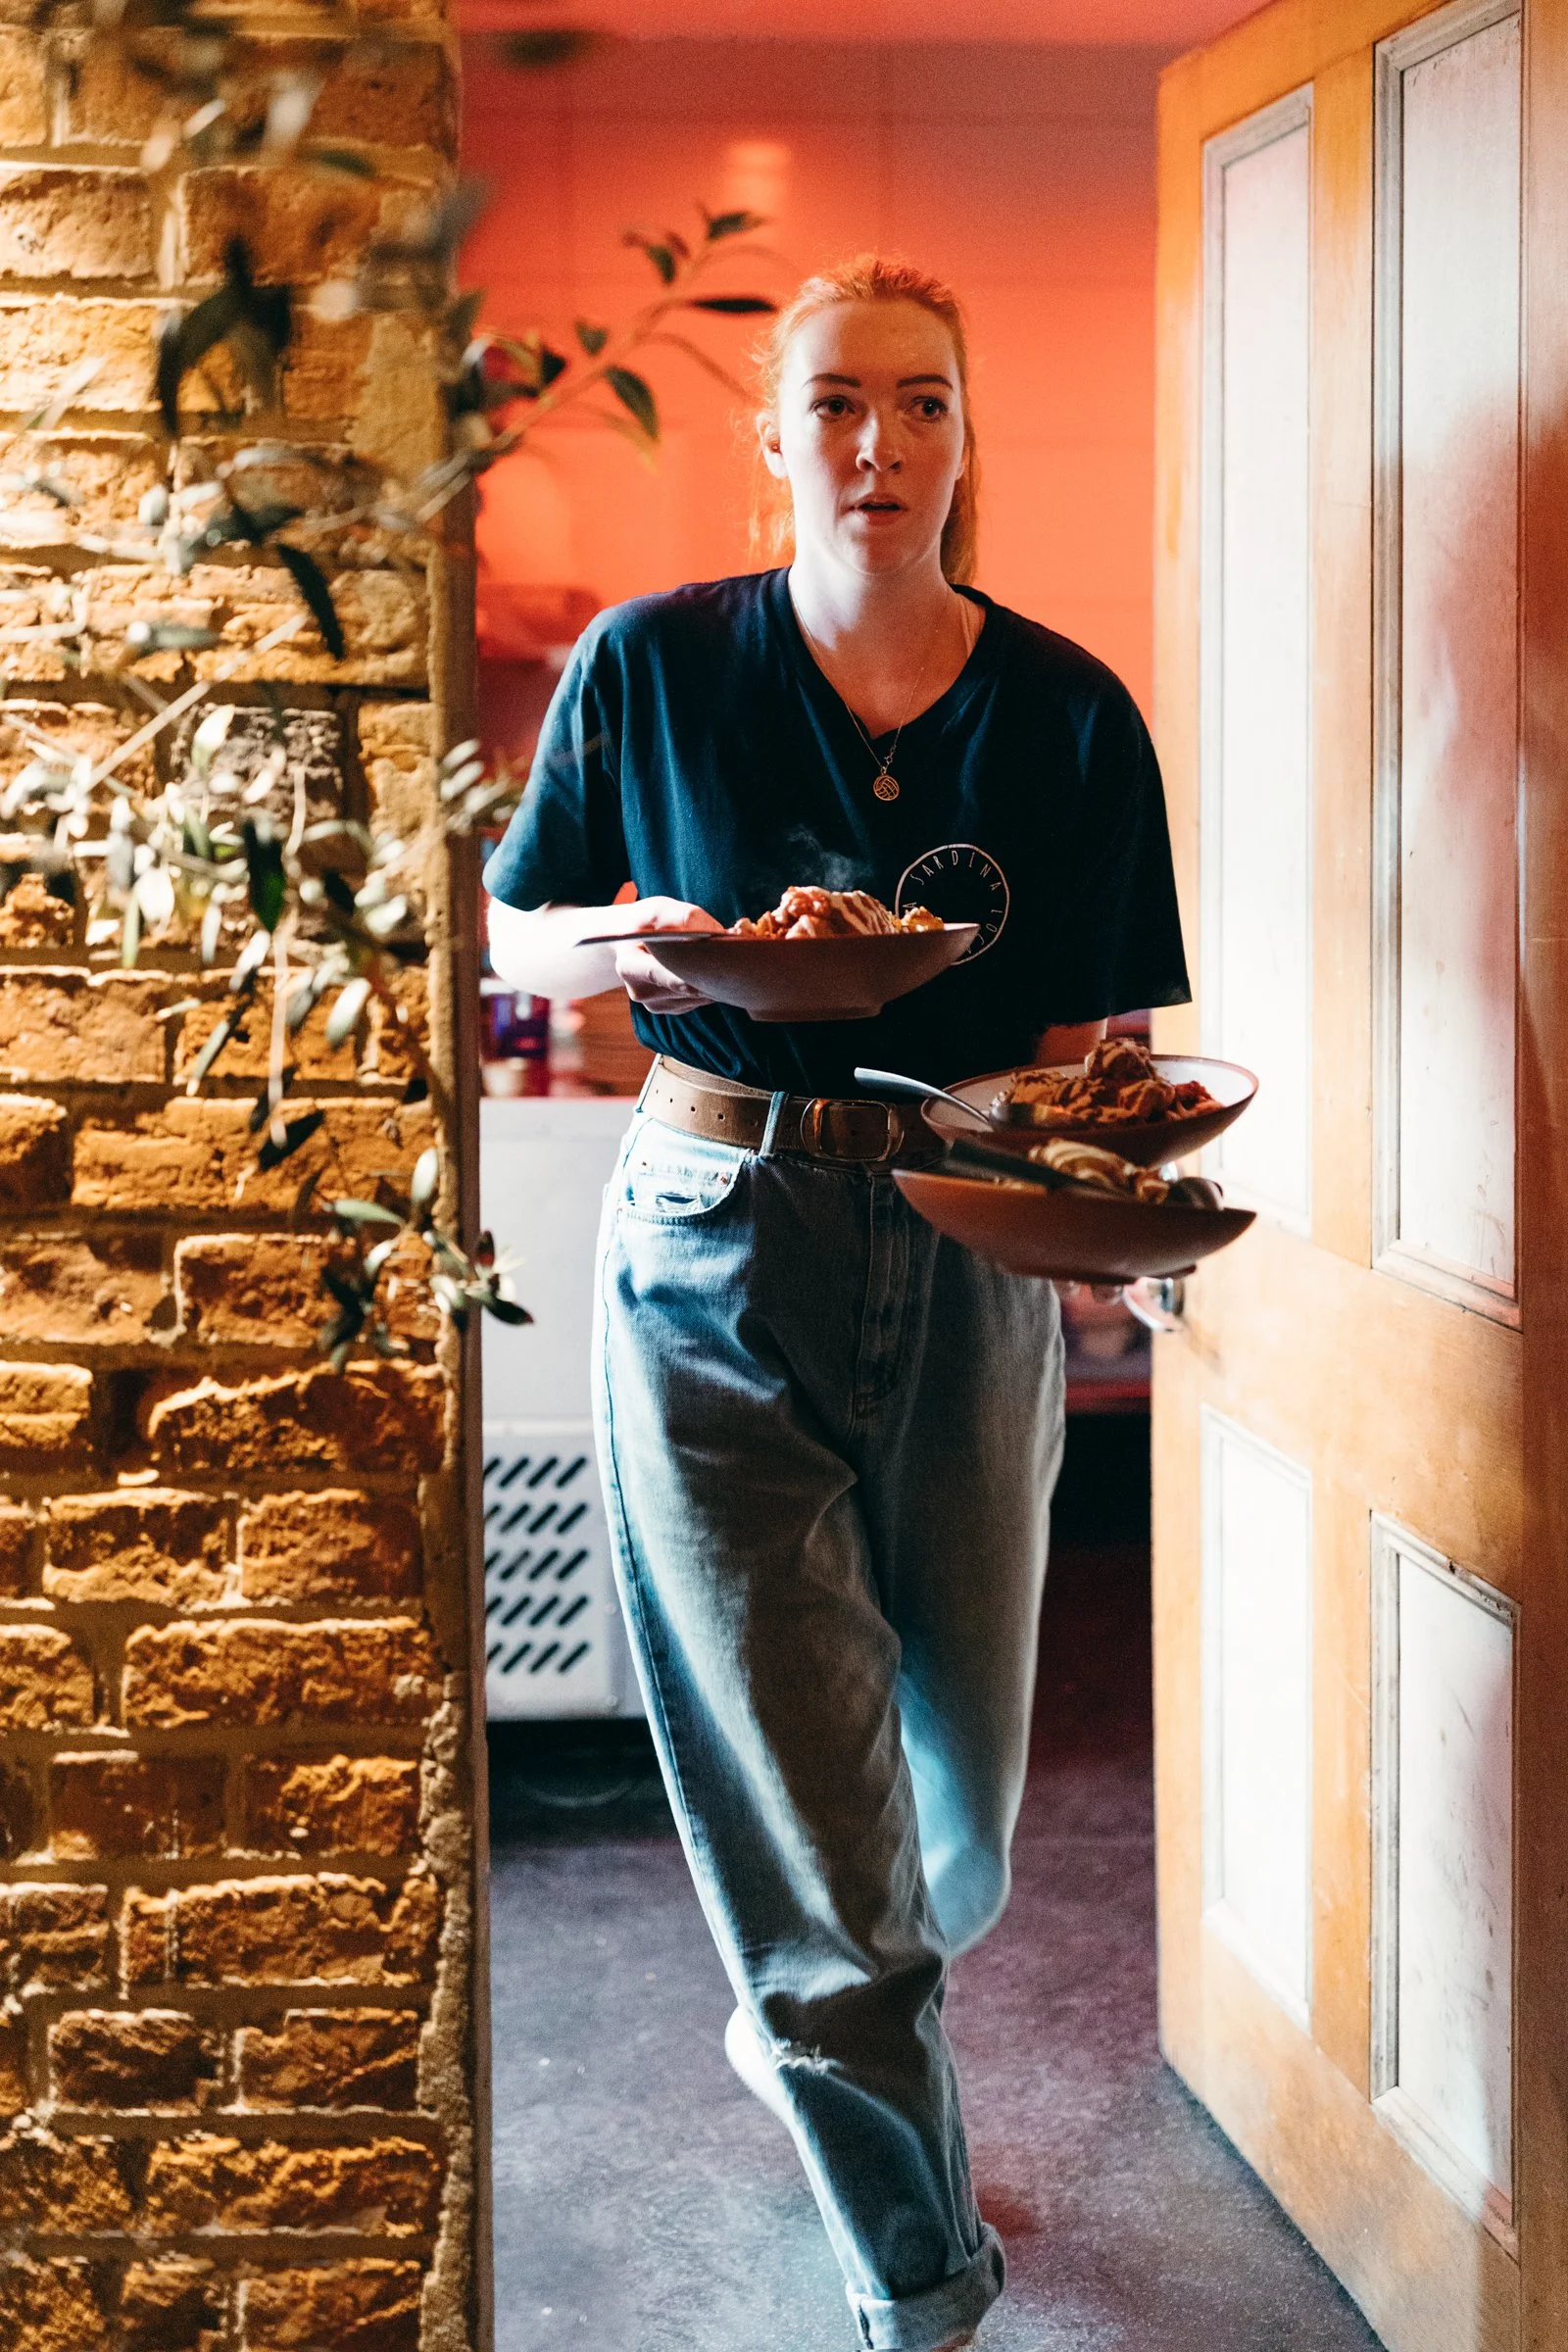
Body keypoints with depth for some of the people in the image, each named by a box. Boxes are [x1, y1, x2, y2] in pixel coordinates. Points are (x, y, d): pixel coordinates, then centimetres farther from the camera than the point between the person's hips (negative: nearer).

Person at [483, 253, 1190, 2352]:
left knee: (961, 1783, 15)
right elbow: (512, 932, 7)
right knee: (808, 1811, -2)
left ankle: (806, 2021, 51)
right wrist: (632, 948, -15)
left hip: (969, 1262, 2)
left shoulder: (1069, 715, -1)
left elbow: (1088, 1034, 3)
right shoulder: (652, 669, -4)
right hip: (722, 1262, -2)